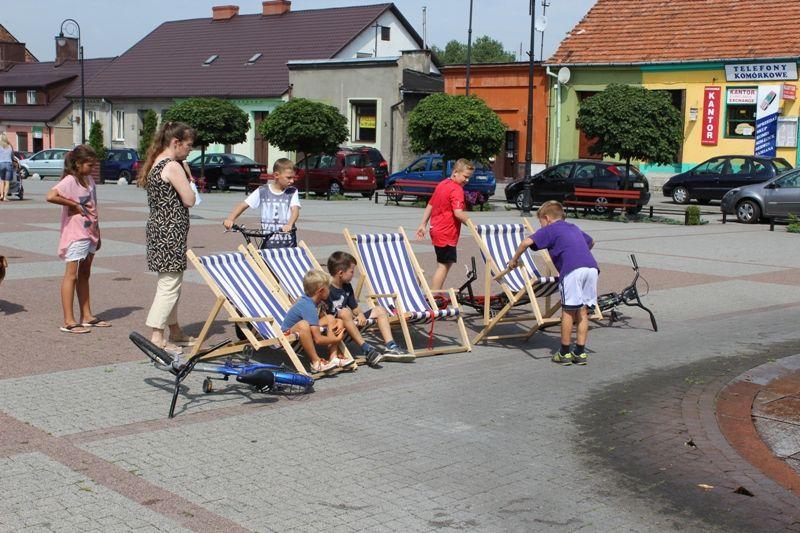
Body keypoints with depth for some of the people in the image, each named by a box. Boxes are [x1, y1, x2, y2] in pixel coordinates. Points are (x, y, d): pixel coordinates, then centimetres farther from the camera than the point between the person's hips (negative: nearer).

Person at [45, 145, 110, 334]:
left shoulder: (89, 180, 11)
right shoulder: (69, 181, -14)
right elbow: (50, 196, -30)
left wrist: (97, 234, 17)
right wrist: (74, 204, -21)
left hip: (90, 233, 9)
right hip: (75, 234, -9)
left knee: (85, 274, 14)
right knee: (72, 275, -6)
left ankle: (87, 316, 22)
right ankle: (69, 321, -5)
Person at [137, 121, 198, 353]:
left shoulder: (155, 164, 14)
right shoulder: (173, 166, -16)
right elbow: (189, 200, -14)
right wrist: (187, 180, -3)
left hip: (158, 227, 10)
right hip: (171, 231, -10)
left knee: (169, 282, 19)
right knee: (170, 283, -6)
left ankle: (174, 330, 30)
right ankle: (157, 336, -6)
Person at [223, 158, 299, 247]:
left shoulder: (293, 192, 2)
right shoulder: (262, 192, 3)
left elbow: (295, 210, -13)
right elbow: (243, 205, 1)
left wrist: (289, 225, -35)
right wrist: (230, 219, -17)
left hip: (288, 244, 0)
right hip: (267, 243, 0)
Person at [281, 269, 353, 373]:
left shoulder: (307, 299, 0)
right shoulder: (309, 307, -27)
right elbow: (318, 339, -31)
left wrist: (339, 321, -2)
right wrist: (336, 339, -14)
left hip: (302, 334, 10)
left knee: (330, 319, 5)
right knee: (303, 324, -41)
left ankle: (333, 357, -7)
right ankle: (316, 363, -28)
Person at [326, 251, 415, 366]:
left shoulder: (347, 287, 11)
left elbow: (355, 308, 15)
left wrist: (360, 314, -6)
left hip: (349, 321, 10)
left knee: (379, 310, 6)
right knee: (345, 312, -41)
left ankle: (390, 347, -10)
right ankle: (365, 348, -38)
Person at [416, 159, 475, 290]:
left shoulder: (442, 184, 13)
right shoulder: (457, 189, -16)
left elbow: (430, 205, 18)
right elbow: (458, 213, -27)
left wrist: (423, 225, 22)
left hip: (437, 230, 10)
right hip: (447, 234, -10)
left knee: (443, 265, 17)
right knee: (444, 265, -6)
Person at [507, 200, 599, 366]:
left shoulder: (549, 229, 15)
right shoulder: (574, 228, 34)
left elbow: (527, 242, 1)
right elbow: (591, 242, 52)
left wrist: (514, 259, 15)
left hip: (573, 270, -6)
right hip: (592, 267, 6)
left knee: (568, 311, 2)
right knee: (583, 311, 11)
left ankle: (565, 353, 9)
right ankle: (580, 352, 15)